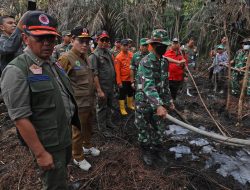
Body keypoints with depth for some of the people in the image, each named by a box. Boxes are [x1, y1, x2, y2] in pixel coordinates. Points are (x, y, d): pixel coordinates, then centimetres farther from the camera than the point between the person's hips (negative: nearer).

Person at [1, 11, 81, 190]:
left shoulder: (53, 64, 5)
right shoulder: (17, 71, -21)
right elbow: (21, 118, -23)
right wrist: (40, 153, -20)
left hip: (65, 136, 8)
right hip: (49, 144, -7)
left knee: (62, 176, 29)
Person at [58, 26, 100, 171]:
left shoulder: (86, 57, 8)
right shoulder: (66, 58, -18)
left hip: (90, 101, 8)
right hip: (78, 103, -8)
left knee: (89, 127, 24)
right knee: (78, 132, 9)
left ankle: (88, 146, 48)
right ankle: (78, 157, 29)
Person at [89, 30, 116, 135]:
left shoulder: (108, 52, 8)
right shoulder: (94, 55, -14)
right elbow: (95, 75, -18)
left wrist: (113, 82, 14)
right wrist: (99, 90, -21)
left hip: (111, 86, 7)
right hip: (102, 87, -7)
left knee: (109, 105, 21)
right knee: (102, 108, 8)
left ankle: (108, 121, 41)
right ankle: (102, 127, 23)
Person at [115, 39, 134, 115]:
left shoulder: (131, 54, 0)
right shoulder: (118, 57, -14)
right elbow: (117, 71, -15)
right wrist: (119, 82, -16)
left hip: (130, 78, 5)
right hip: (123, 80, -5)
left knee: (131, 92, 20)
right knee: (122, 94, 5)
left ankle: (130, 104, 41)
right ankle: (122, 108, 19)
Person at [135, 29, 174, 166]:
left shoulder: (165, 62, 4)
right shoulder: (146, 62, -21)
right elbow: (148, 86, -32)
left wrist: (168, 100, 14)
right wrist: (158, 105, -40)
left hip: (159, 102, 7)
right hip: (145, 103, -6)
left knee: (159, 129, 17)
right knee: (145, 130, 11)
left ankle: (158, 149, 39)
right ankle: (146, 152, 32)